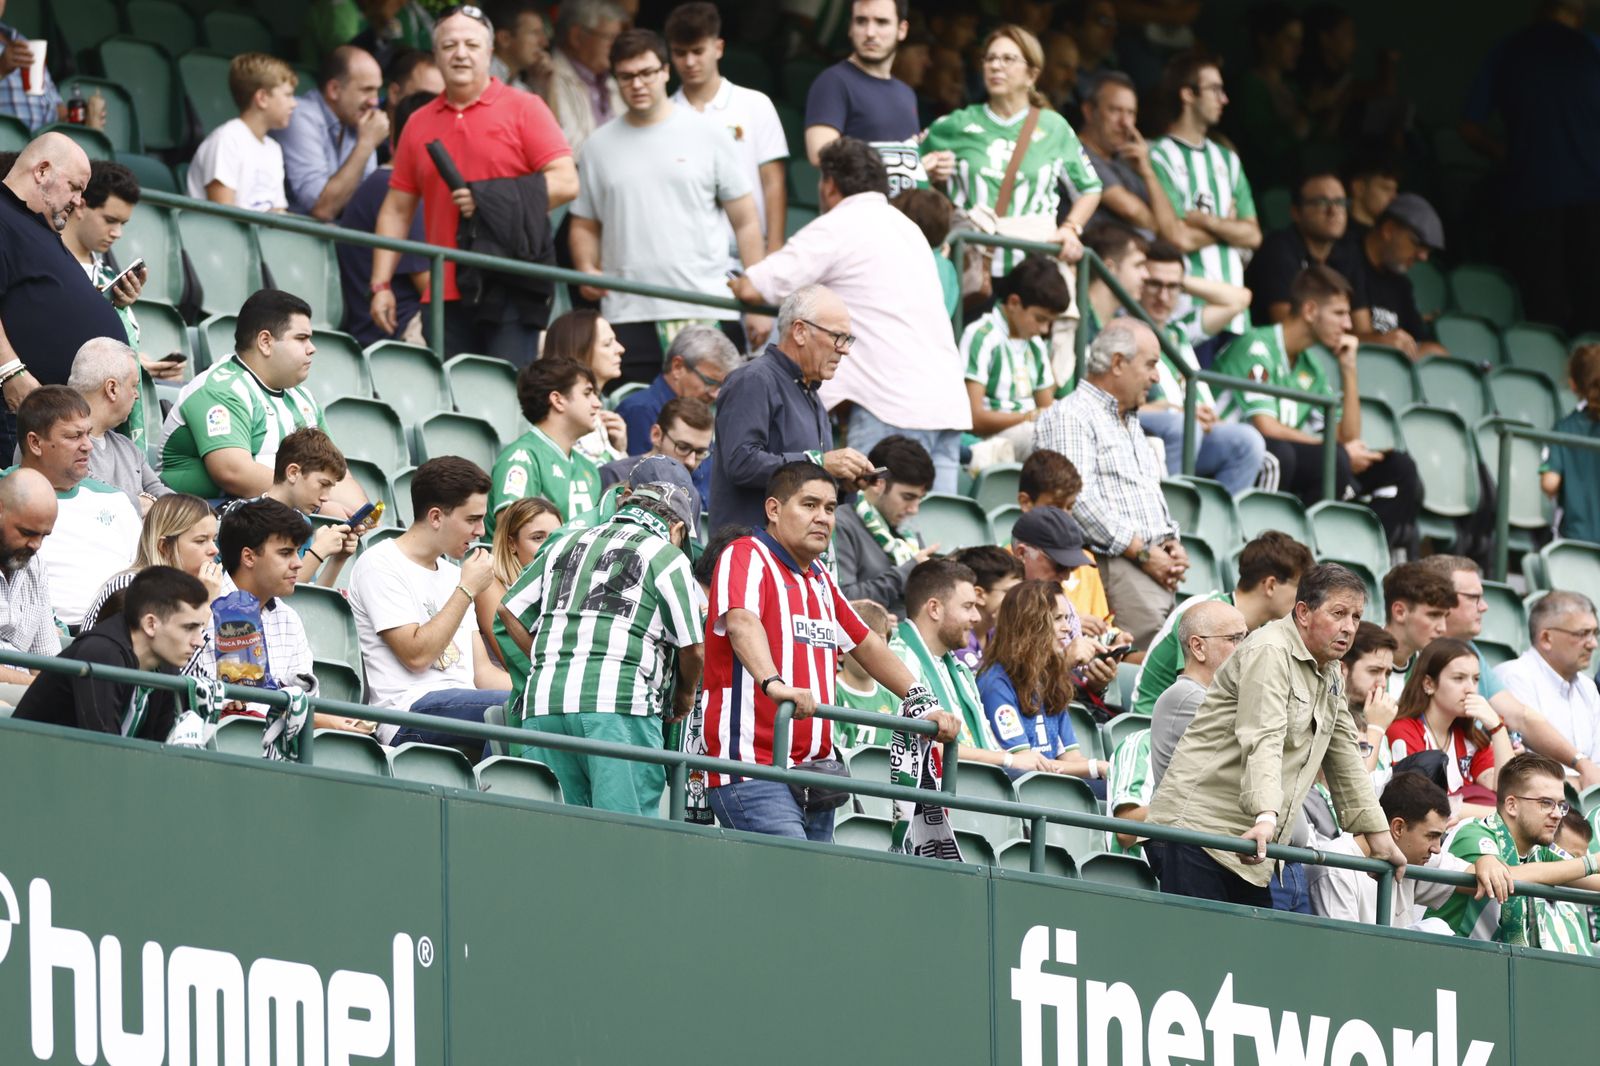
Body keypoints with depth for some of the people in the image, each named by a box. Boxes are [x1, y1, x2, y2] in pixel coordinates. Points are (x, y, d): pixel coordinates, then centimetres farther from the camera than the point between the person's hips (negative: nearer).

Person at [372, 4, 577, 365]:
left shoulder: (523, 109, 4)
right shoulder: (419, 125, 15)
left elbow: (566, 182, -5)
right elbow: (397, 210, 17)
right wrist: (381, 285, 8)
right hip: (446, 295, 4)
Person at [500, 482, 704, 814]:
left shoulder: (566, 544, 23)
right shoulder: (666, 556, 7)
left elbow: (510, 610, 22)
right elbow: (692, 647, 4)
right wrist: (685, 696, 23)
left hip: (543, 702, 5)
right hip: (619, 700, -5)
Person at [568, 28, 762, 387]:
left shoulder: (707, 135, 6)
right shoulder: (600, 145, 13)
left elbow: (745, 222, 6)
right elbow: (585, 225, 18)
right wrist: (587, 270, -4)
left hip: (707, 314, -2)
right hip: (627, 314, 2)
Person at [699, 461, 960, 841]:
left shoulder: (820, 580, 23)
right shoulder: (746, 557, -5)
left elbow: (864, 643, 33)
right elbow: (741, 622, -24)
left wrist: (921, 705, 24)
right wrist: (774, 684, -42)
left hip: (813, 774, 9)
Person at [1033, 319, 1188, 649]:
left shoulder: (1131, 424, 29)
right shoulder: (1069, 417, -2)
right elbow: (1080, 500, -13)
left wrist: (1171, 545, 11)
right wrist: (1142, 553, -12)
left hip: (1155, 563, 9)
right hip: (1112, 561, -9)